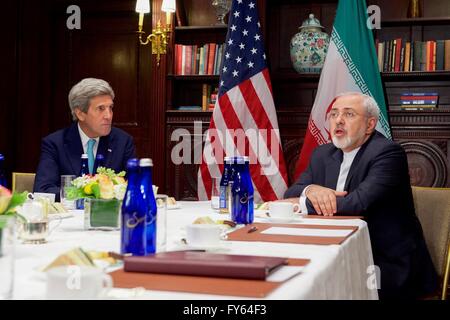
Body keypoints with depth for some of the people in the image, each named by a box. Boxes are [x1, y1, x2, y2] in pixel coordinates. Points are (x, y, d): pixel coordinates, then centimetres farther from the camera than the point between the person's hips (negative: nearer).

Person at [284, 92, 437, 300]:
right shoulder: (323, 154, 11)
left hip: (390, 266, -6)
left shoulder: (388, 152, -13)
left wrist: (300, 203, -18)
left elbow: (359, 202, -25)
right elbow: (291, 194, 4)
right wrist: (310, 190, -19)